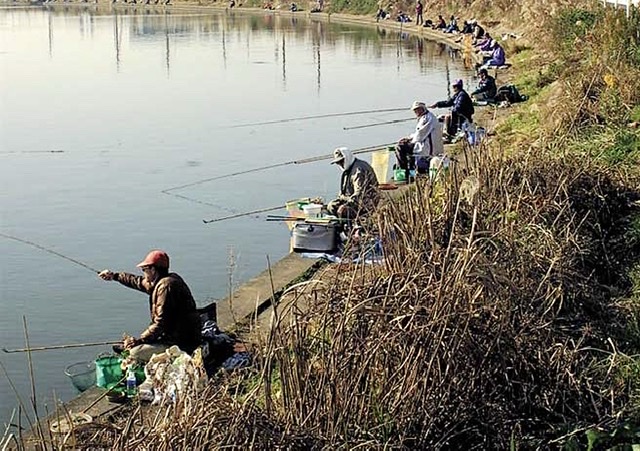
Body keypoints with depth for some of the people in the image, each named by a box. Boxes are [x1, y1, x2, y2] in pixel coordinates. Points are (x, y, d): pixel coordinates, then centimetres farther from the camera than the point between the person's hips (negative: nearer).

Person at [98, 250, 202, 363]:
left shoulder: (166, 285, -20)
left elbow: (160, 324, -24)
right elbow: (140, 282, 32)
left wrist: (138, 340, -18)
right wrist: (114, 276, 37)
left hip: (180, 344, -10)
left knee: (135, 352, -16)